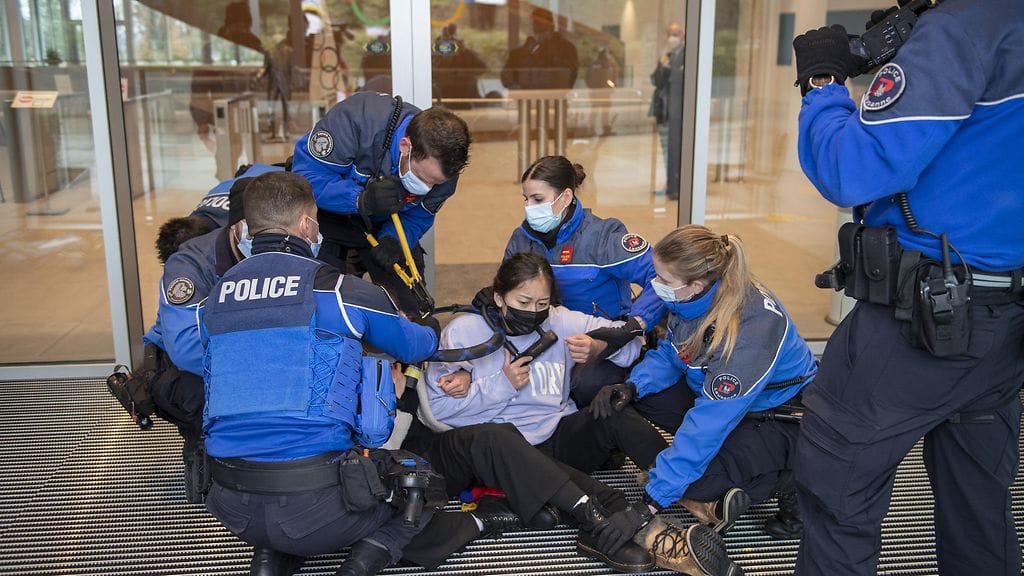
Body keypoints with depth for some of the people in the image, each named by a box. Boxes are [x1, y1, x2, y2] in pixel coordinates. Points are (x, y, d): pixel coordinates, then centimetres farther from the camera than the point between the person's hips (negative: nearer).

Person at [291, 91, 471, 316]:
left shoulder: (443, 165, -23)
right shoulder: (356, 119, -38)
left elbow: (417, 217, -11)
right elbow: (307, 175, -33)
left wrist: (392, 240, -33)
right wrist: (361, 199, -47)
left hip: (381, 225, 3)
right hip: (327, 216, -3)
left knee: (410, 303, -1)